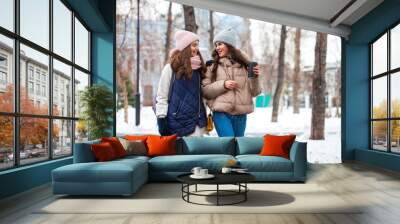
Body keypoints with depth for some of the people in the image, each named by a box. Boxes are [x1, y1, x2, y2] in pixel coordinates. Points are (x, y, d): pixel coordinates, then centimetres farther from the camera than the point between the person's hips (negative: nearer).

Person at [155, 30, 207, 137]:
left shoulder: (198, 68, 10)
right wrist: (161, 118, -8)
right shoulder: (171, 68, -4)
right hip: (177, 122, -4)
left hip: (197, 121, 4)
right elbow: (161, 96, -4)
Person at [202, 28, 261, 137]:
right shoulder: (212, 65, 3)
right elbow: (204, 90, -2)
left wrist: (254, 77, -9)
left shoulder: (244, 64, 6)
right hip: (221, 113, -2)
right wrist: (223, 85, -13)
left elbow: (253, 92, 9)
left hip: (241, 114, 3)